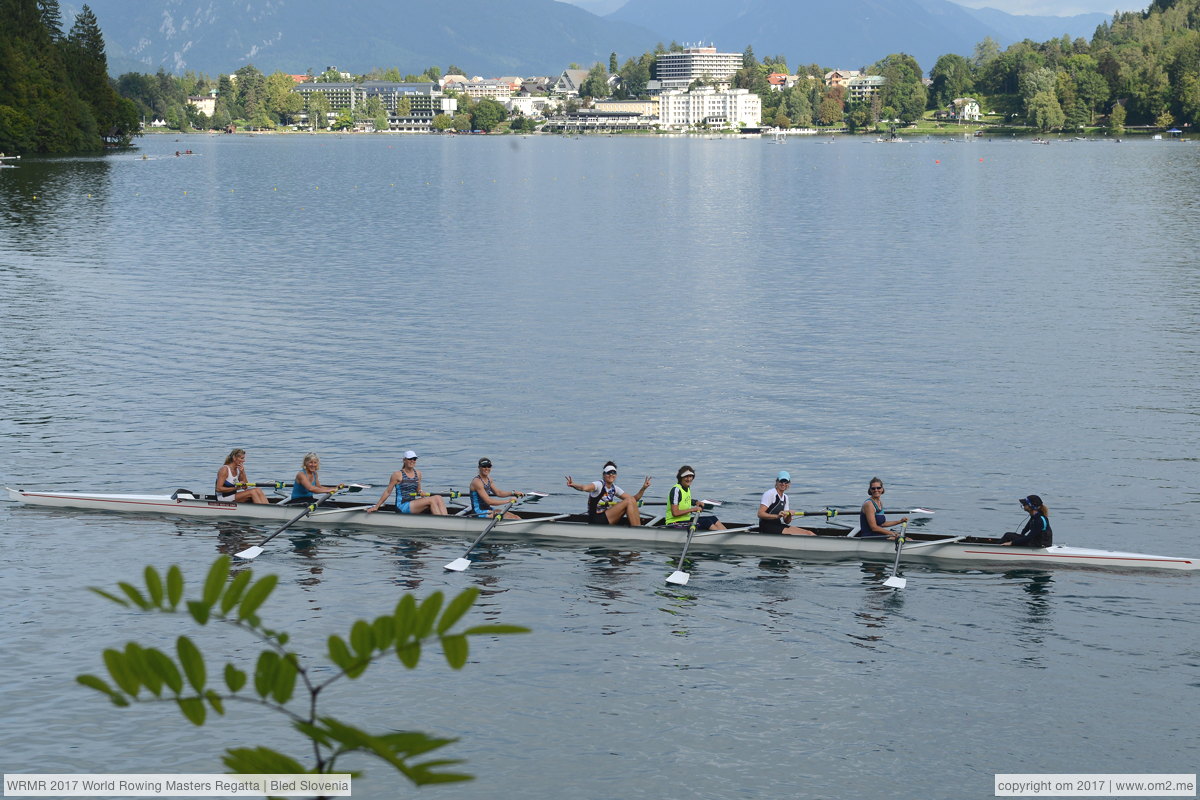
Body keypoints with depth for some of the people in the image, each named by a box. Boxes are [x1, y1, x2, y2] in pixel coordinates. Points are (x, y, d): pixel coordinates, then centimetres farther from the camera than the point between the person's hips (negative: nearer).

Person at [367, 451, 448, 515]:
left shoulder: (418, 473, 13)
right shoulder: (398, 474, -4)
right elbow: (388, 492, 1)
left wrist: (420, 493, -2)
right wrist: (376, 506, 1)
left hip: (413, 506, 7)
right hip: (402, 507, -7)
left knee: (438, 498, -18)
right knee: (431, 500, -25)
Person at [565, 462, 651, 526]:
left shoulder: (614, 488, 12)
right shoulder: (599, 485, -11)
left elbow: (634, 499, 11)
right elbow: (585, 487, -33)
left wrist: (643, 488, -5)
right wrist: (573, 485, -53)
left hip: (606, 518, 8)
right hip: (596, 521, -8)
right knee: (629, 501, -17)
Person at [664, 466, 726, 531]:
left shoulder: (687, 488, 11)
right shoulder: (676, 490, -18)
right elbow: (675, 513, -23)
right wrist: (692, 509, -19)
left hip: (686, 520, 10)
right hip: (675, 525, -10)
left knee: (713, 519, 0)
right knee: (706, 522, -21)